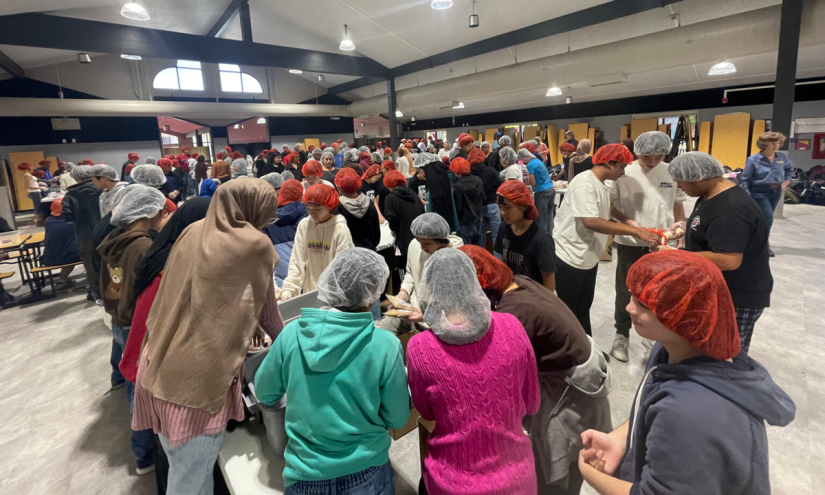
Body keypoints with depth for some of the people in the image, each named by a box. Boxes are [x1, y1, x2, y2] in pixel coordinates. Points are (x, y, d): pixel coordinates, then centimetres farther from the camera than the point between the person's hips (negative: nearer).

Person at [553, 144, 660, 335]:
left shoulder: (602, 187, 11)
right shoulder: (584, 182, -18)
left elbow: (604, 221, 10)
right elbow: (590, 222, -28)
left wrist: (634, 229, -2)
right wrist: (634, 231, -24)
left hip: (588, 259, 9)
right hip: (569, 259, -9)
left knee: (583, 309, 19)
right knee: (567, 312, 5)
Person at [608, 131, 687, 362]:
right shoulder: (623, 172, -11)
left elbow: (678, 204, 9)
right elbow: (611, 207, -7)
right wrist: (630, 223, -22)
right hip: (630, 243, -3)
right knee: (626, 291, 7)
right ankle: (621, 335, 23)